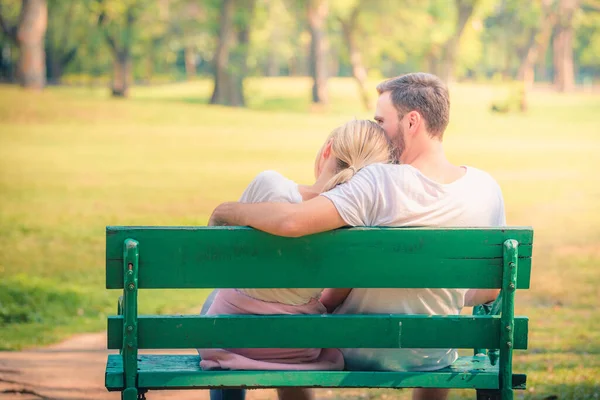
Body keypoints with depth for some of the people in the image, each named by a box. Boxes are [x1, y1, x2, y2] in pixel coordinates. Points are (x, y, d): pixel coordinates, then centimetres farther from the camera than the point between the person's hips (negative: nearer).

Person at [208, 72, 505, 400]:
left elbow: (290, 221, -36)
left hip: (358, 354, -4)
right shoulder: (485, 188, -12)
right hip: (430, 360, 5)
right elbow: (489, 291, -3)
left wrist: (228, 211, -17)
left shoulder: (381, 183, -27)